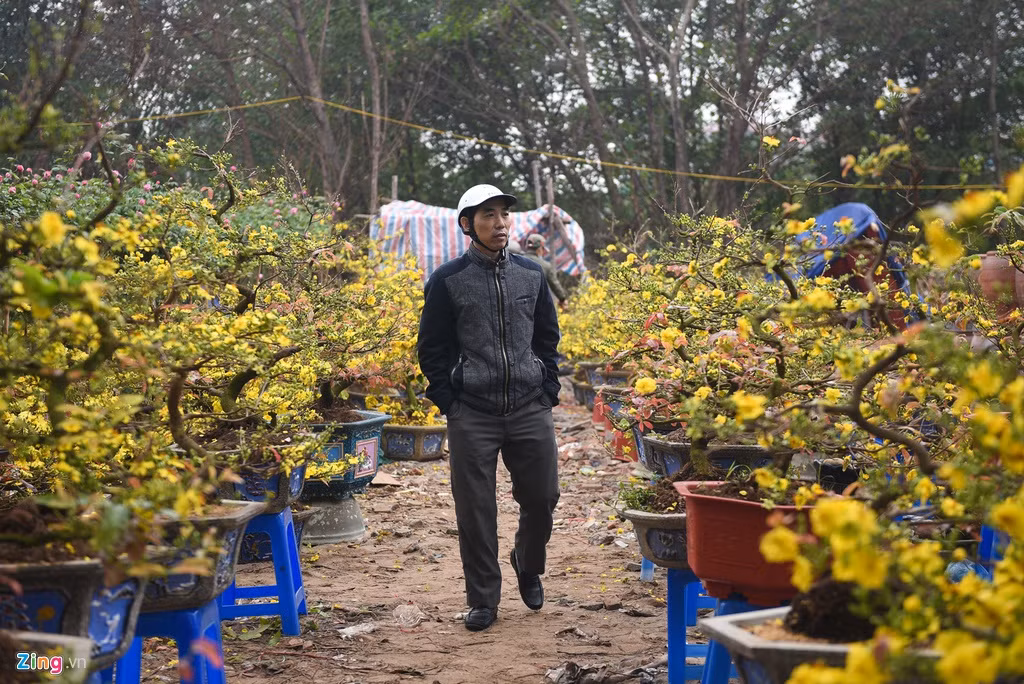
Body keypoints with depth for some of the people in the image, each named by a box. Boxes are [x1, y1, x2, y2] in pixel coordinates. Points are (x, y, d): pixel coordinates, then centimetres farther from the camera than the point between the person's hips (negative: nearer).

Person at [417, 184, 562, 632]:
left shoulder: (531, 275, 8)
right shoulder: (448, 280, -1)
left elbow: (547, 337, 15)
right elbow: (432, 348, 2)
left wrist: (547, 392, 6)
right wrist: (448, 402, -5)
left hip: (530, 409, 3)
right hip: (472, 415, -2)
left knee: (541, 496, 5)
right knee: (475, 509, 1)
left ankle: (527, 563, 35)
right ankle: (483, 600, 14)